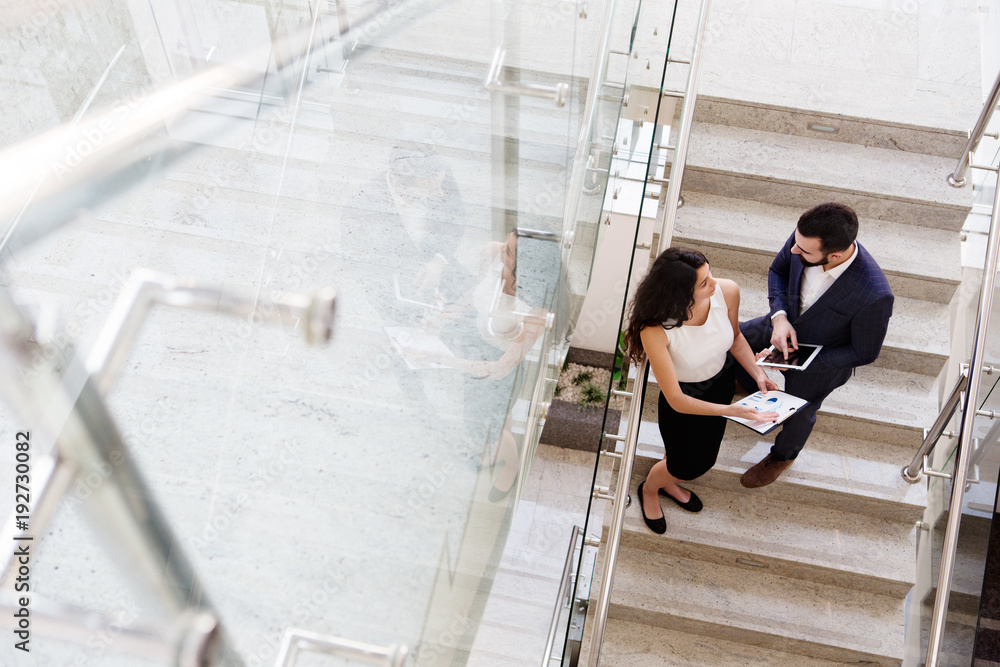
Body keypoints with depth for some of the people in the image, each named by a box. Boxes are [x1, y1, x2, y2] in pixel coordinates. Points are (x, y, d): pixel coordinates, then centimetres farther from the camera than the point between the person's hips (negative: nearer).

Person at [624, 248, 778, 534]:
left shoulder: (727, 291, -30)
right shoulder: (654, 330, -42)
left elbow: (735, 337, -6)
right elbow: (676, 399, -34)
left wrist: (758, 374, -16)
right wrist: (730, 410, -40)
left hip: (722, 382, 5)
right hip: (685, 398, -5)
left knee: (704, 457, 29)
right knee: (687, 465, 19)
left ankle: (668, 482, 63)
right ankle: (649, 489, 55)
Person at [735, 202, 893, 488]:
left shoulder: (874, 296, -43)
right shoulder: (805, 238, -30)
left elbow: (864, 353, -25)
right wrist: (779, 317, -23)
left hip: (821, 364, -4)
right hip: (784, 327, 5)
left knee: (798, 412, 21)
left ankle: (783, 456, 56)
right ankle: (752, 385, 54)